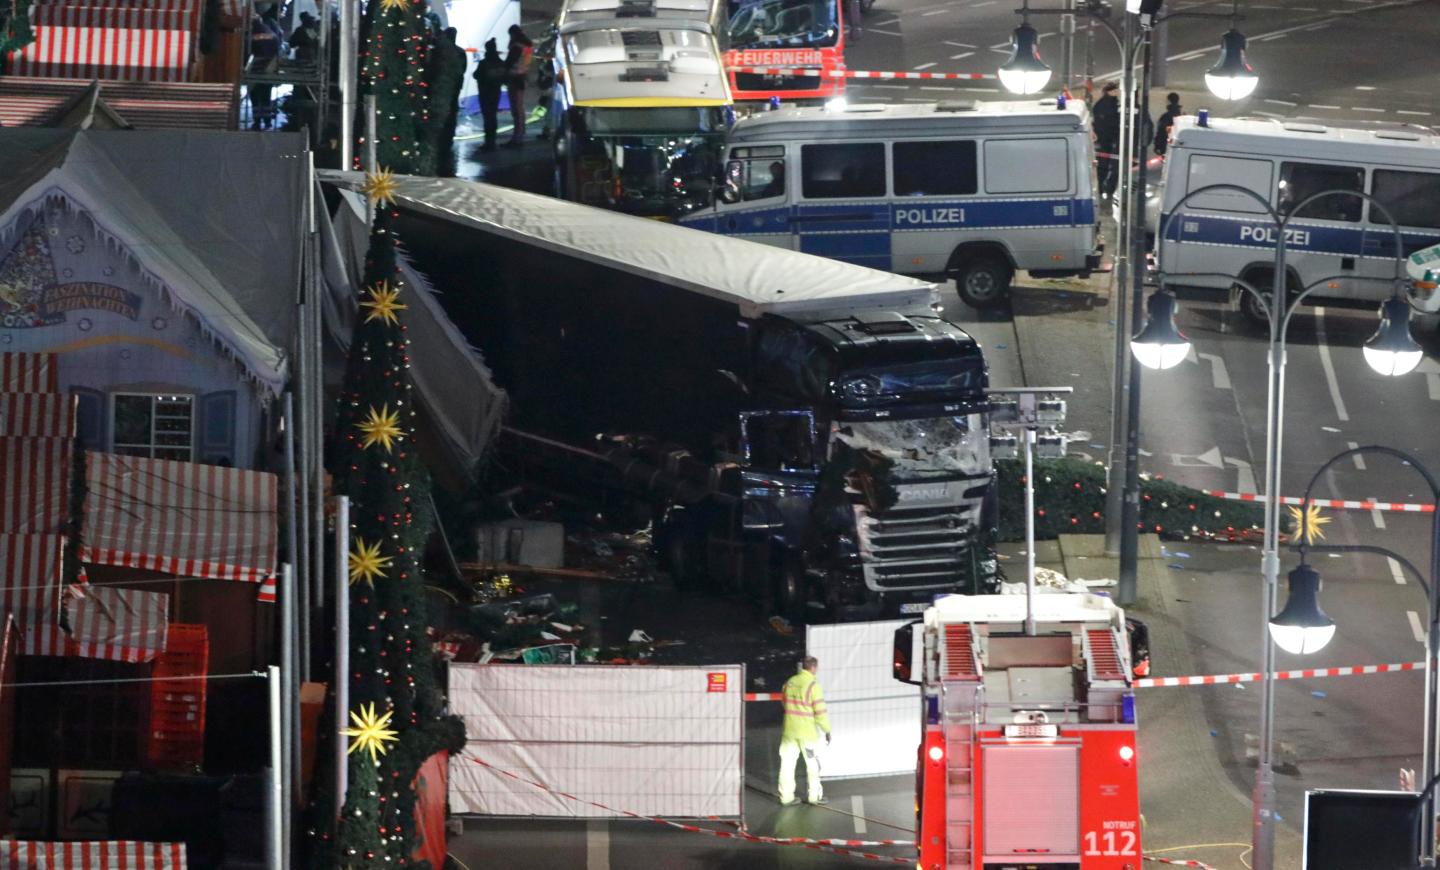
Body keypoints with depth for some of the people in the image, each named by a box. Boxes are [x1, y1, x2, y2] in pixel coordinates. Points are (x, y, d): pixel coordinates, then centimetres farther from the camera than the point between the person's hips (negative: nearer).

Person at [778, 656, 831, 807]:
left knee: (787, 762, 7)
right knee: (812, 763, 10)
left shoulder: (789, 683, 3)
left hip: (789, 730, 5)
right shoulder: (813, 685, -15)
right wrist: (827, 730, -4)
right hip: (807, 731, -5)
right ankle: (814, 795, 17)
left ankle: (786, 797, 8)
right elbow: (820, 711, -14)